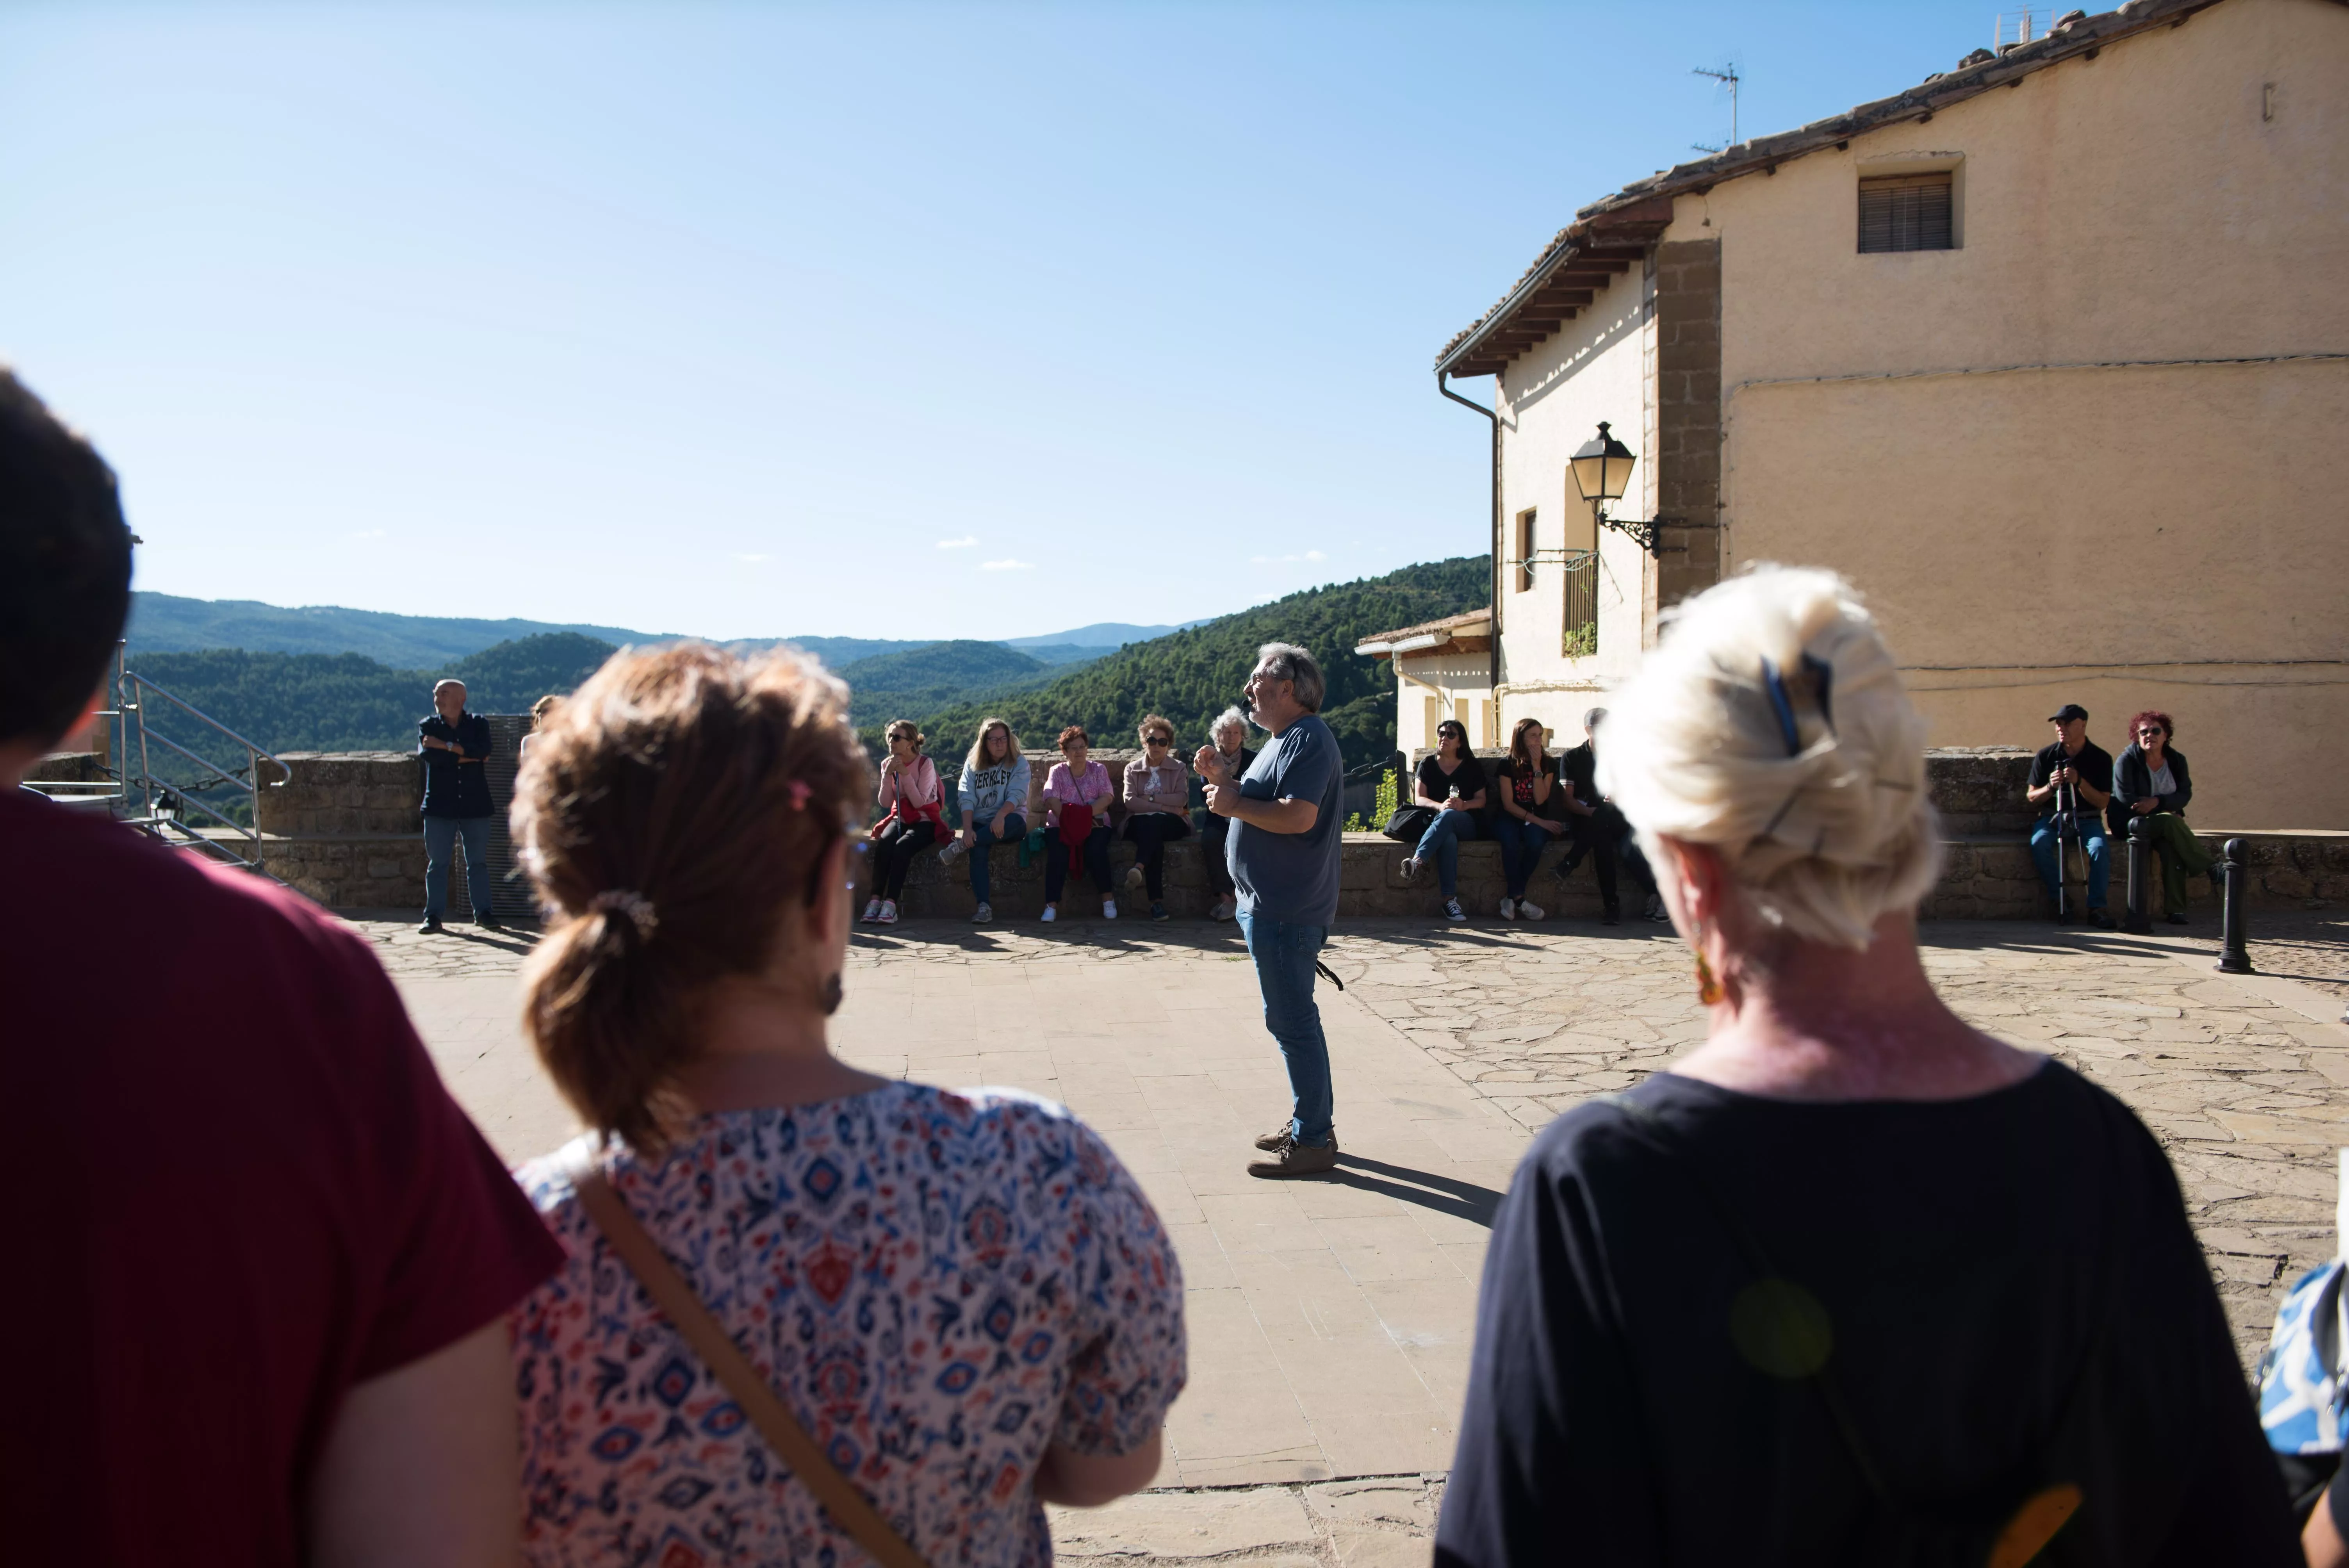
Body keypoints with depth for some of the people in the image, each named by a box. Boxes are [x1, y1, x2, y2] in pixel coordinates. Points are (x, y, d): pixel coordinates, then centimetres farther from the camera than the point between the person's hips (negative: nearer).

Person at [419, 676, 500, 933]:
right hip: (440, 805, 0)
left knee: (478, 862, 5)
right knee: (437, 863, 1)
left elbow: (483, 750, -14)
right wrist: (467, 757, -10)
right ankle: (434, 915, 5)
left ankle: (483, 912, 12)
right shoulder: (427, 726, 7)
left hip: (475, 805, 0)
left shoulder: (478, 724, 5)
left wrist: (447, 746, -15)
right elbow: (428, 754, -12)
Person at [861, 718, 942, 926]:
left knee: (902, 847, -33)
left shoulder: (926, 764, -10)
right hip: (900, 818, 4)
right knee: (883, 845, -28)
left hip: (926, 821, -4)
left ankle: (891, 904, -35)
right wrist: (888, 775, -16)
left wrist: (905, 774, -21)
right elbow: (885, 803, -4)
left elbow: (920, 802, -18)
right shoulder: (887, 764, 4)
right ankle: (875, 900, -30)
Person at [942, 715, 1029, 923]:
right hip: (980, 823, 2)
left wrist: (1000, 816, -30)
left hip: (1008, 823, -2)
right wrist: (968, 829, -19)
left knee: (1015, 821, -39)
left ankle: (961, 846, -31)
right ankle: (984, 906, -34)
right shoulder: (973, 764, 9)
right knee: (978, 850, -31)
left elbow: (1017, 795, -11)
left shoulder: (1019, 762, 3)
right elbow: (967, 799, -2)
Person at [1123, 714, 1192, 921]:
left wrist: (1151, 798, -6)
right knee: (1155, 839, -36)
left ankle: (1139, 867, -57)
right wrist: (1163, 806, -10)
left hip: (1171, 824, 0)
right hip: (1140, 823, 0)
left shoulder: (1179, 768, 15)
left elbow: (1181, 798, -3)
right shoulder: (1133, 769, 16)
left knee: (1154, 822, -37)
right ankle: (1157, 900, -48)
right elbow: (1129, 800, -1)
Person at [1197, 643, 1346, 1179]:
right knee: (1293, 1018, 17)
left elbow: (1298, 815, -29)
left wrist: (1234, 805, -18)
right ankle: (1310, 1121, 27)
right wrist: (1226, 781, 8)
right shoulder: (1287, 739, 17)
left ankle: (1313, 1141, 1)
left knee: (1293, 1020, -6)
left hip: (1287, 909, -11)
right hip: (1272, 904, 11)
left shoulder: (1307, 739, -17)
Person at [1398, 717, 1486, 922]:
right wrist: (1440, 806, -21)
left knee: (1448, 816, -39)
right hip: (1435, 820, 0)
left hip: (1467, 823, 0)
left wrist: (1464, 805, -17)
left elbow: (1481, 800, 6)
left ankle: (1417, 860, -55)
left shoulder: (1473, 766, 12)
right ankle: (1450, 899, -48)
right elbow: (1419, 799, 1)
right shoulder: (1427, 764, 12)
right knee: (1448, 838, -39)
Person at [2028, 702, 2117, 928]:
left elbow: (2102, 802, -5)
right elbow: (2031, 797, 3)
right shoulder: (2046, 756, 1)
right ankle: (2059, 900, -19)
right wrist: (2050, 787, -18)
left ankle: (2097, 907, -20)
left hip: (2087, 819, -1)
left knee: (2100, 849, -31)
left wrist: (2079, 782, -21)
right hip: (2052, 816, 1)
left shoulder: (2101, 758, -2)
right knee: (2039, 844, -31)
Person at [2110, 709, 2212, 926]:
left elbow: (2185, 795, -1)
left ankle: (2175, 909, -33)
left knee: (2170, 846, -32)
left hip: (2166, 825, 3)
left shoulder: (2177, 760, 8)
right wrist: (2167, 812, -14)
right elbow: (2125, 799, -14)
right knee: (2171, 823, -34)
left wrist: (2157, 802, -20)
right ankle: (2212, 868, -25)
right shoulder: (2127, 760, -4)